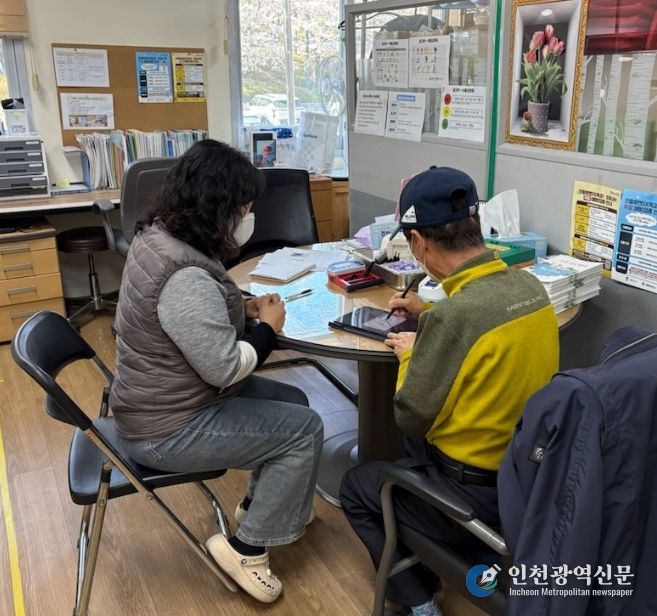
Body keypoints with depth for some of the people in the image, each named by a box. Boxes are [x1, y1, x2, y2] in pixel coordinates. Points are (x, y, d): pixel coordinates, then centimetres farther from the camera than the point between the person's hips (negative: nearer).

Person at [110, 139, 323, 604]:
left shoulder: (158, 236, -1)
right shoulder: (186, 278, -32)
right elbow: (226, 368, -26)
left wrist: (244, 306, 1)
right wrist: (269, 328, -10)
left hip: (165, 397, 10)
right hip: (168, 428, -10)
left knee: (292, 401, 15)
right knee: (304, 428, -7)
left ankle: (259, 503, 32)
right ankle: (247, 547, 8)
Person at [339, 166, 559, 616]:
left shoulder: (453, 315, -30)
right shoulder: (530, 286, -6)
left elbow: (410, 418, -18)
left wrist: (411, 356, -3)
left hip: (477, 494, -7)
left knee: (355, 487, 17)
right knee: (420, 447, 32)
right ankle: (424, 572, 39)